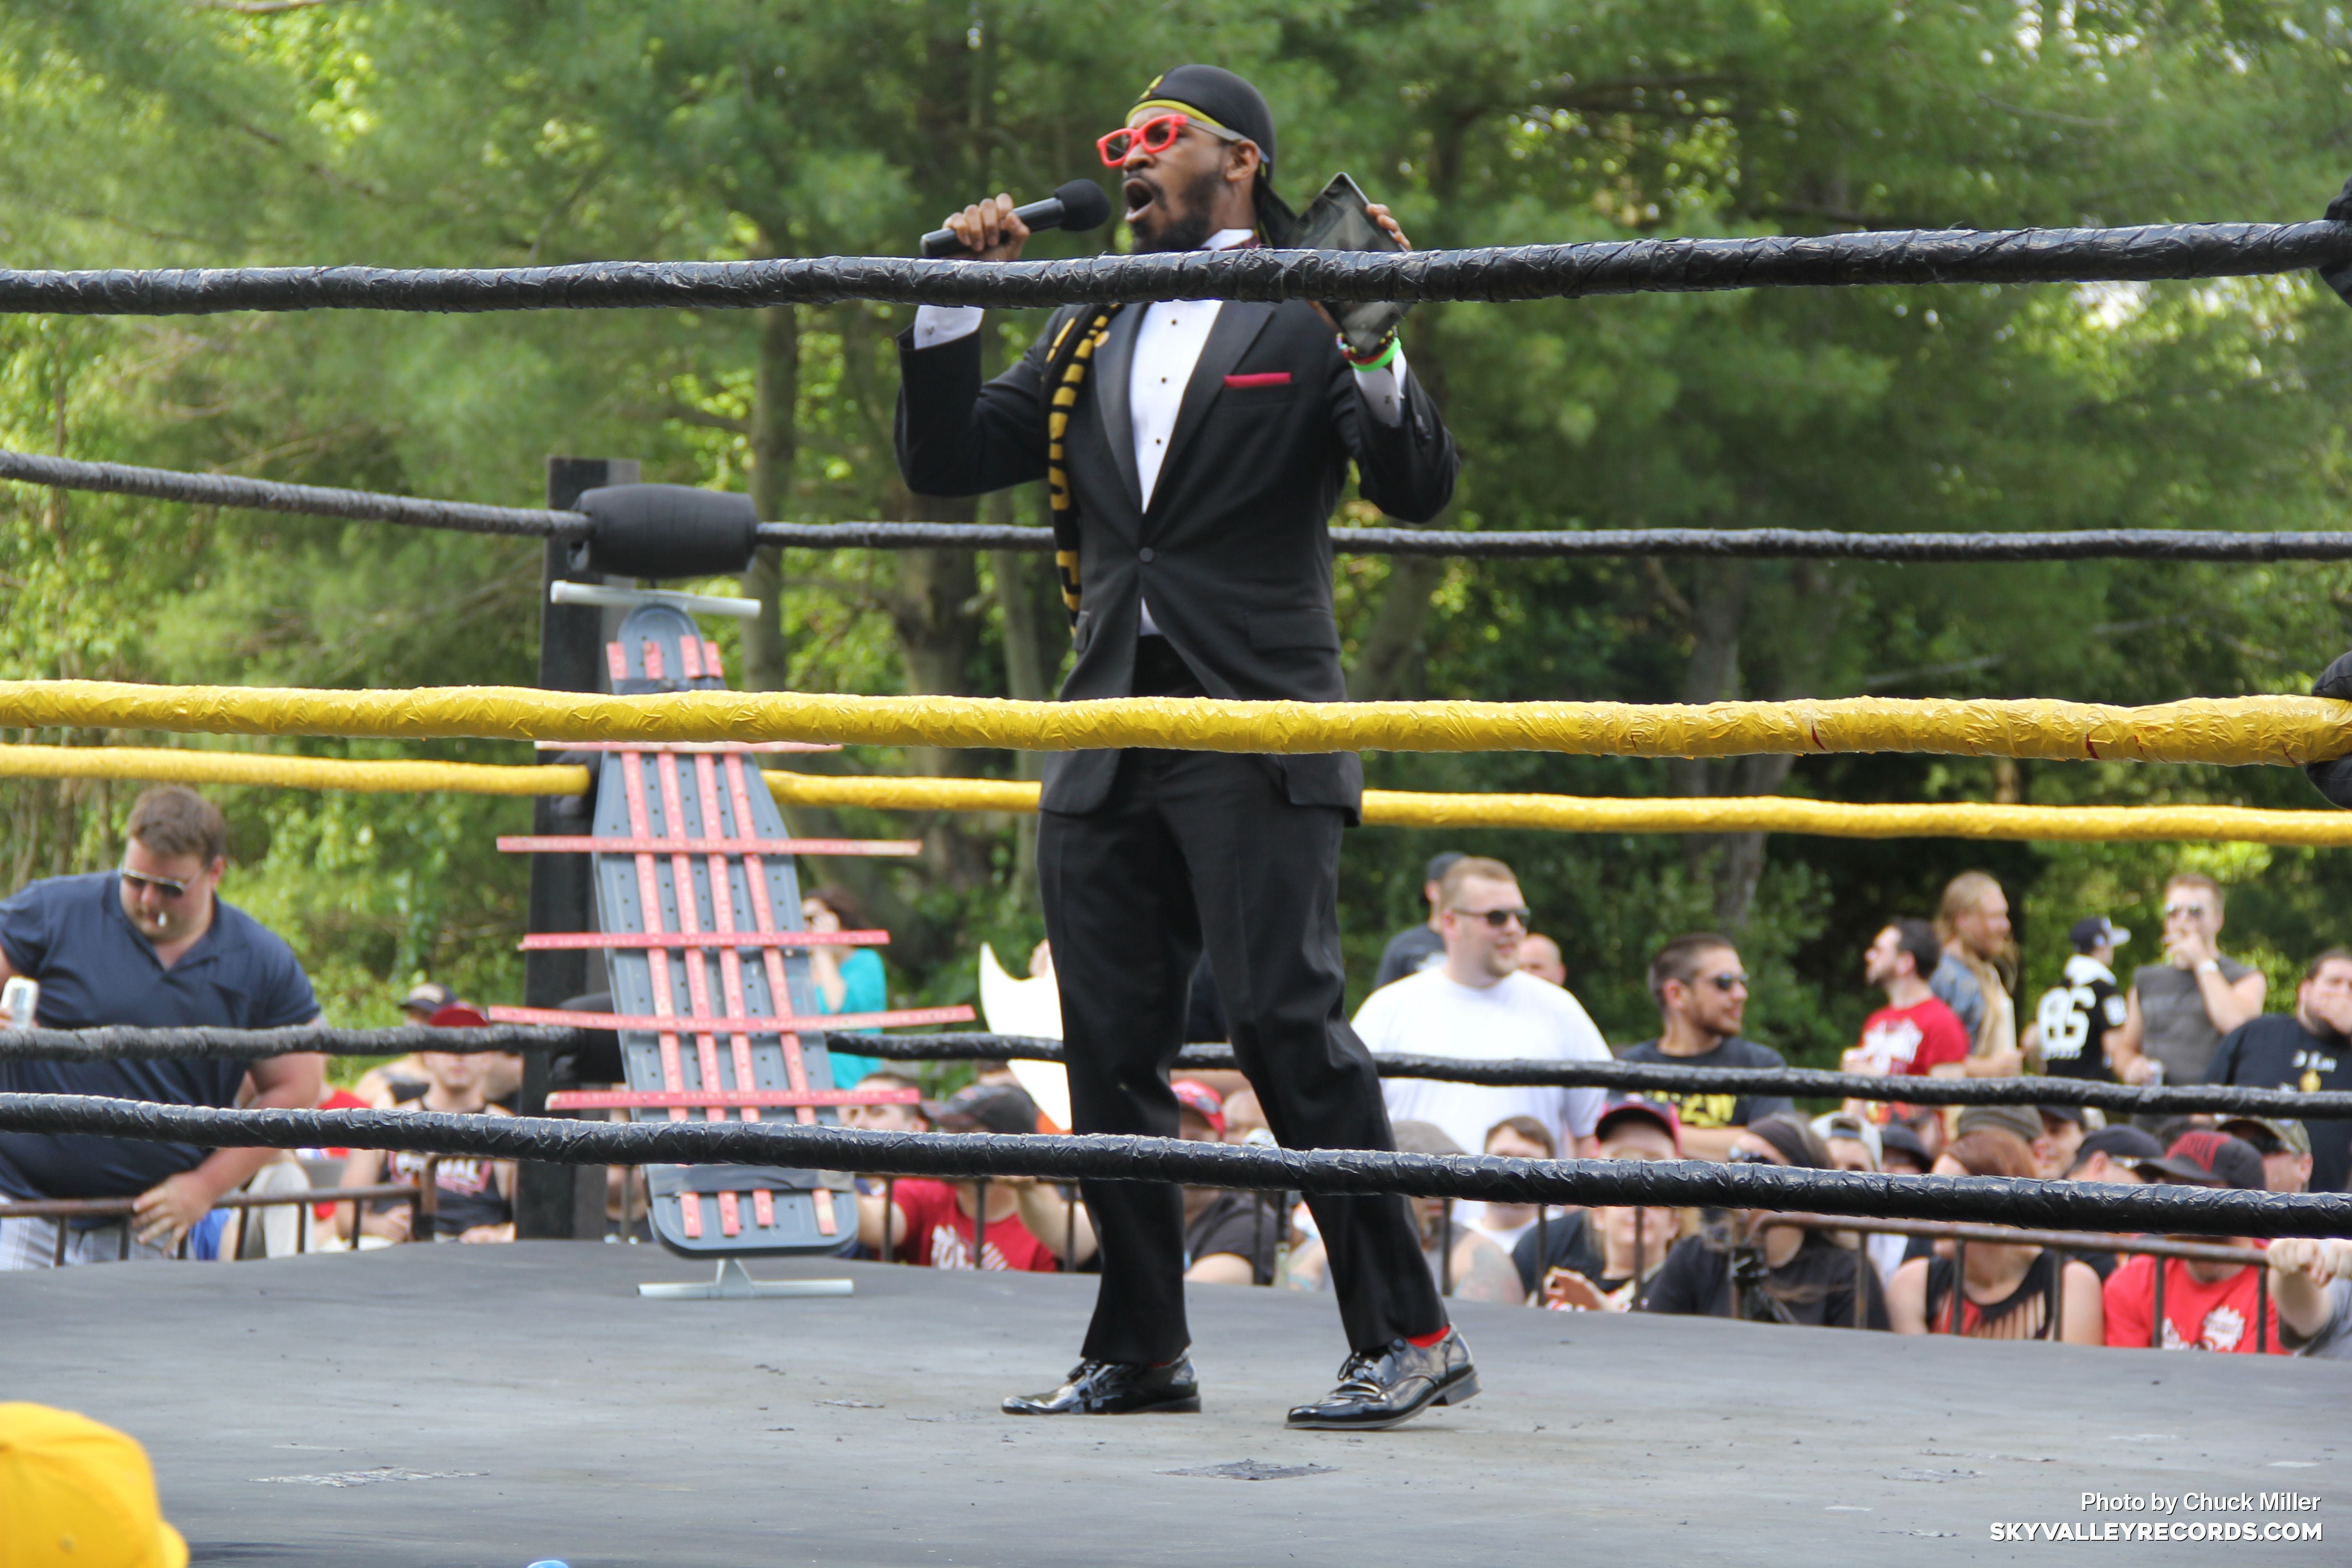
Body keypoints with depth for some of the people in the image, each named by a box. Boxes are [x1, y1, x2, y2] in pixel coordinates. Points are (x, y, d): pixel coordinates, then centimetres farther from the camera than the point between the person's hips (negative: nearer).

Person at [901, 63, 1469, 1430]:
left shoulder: (1310, 318, 2)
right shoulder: (1088, 335, 20)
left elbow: (1418, 490, -7)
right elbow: (944, 462, 18)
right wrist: (957, 301, 8)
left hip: (1255, 738, -6)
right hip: (1110, 740, 6)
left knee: (1289, 1022, -14)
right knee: (1112, 1052, 6)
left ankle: (1409, 1334, -10)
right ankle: (1141, 1350, 14)